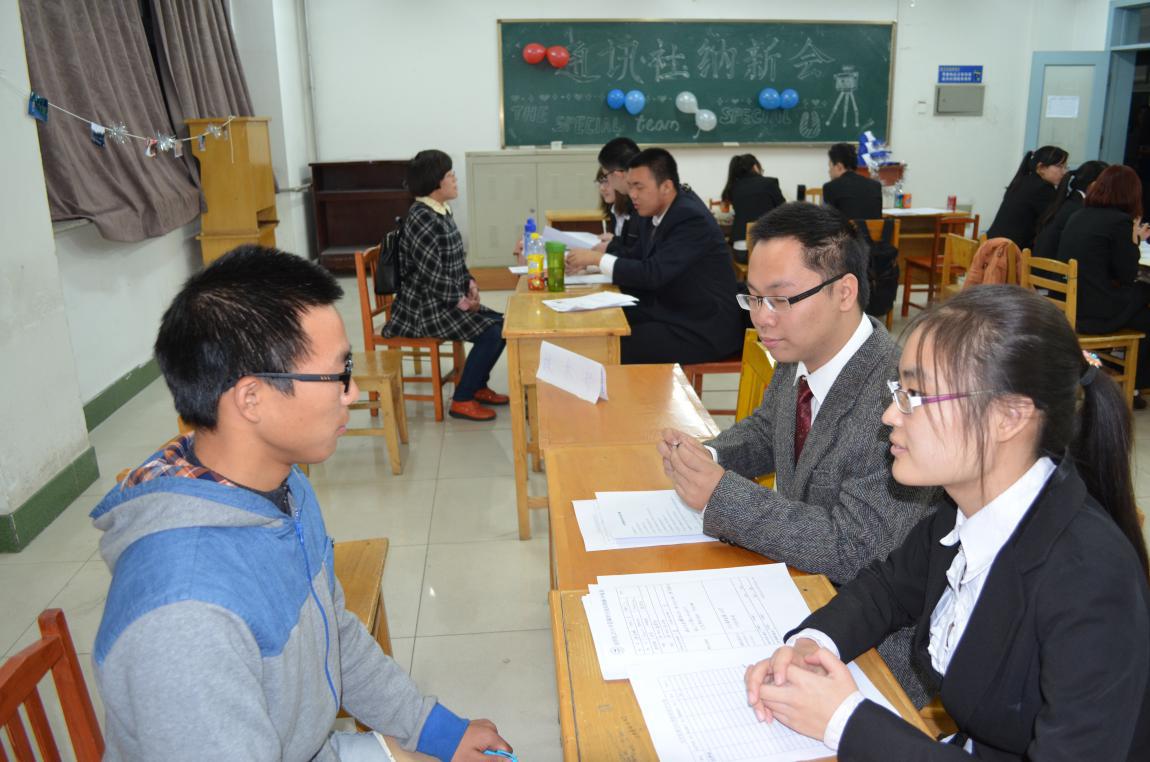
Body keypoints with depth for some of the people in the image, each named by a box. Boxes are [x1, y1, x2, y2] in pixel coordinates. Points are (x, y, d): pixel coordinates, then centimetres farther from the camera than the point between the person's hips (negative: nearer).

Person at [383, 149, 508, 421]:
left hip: (445, 299, 9)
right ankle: (461, 400, -5)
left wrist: (469, 282, 2)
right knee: (491, 332, -17)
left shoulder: (442, 212, 9)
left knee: (500, 323, 5)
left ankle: (477, 386, 19)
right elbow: (431, 273, -24)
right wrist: (460, 300, -17)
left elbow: (456, 260, 18)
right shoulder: (422, 219, -20)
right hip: (424, 307, -9)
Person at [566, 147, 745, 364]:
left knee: (619, 348, -21)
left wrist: (598, 258, -21)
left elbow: (653, 274, -28)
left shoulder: (692, 219, -21)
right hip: (669, 311, 9)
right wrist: (589, 261, -4)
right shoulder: (654, 213, 5)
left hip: (702, 330, -8)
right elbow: (638, 260, 11)